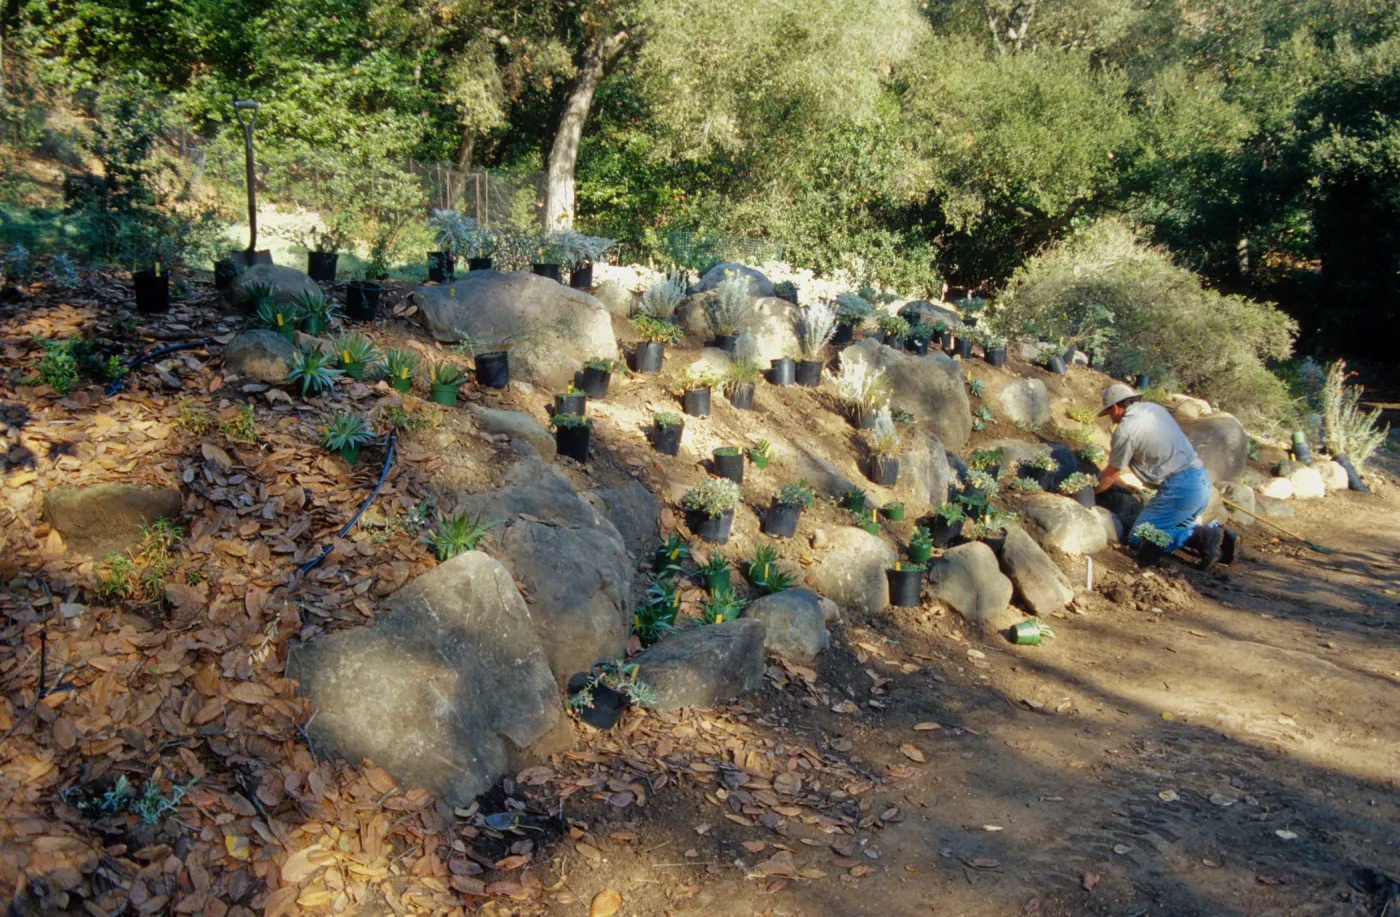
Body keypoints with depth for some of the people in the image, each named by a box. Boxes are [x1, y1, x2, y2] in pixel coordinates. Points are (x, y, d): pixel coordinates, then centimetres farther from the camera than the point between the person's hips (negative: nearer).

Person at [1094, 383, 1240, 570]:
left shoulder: (1125, 430, -10)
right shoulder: (1154, 408, 13)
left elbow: (1109, 477, 0)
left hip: (1180, 488, -9)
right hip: (1202, 482, 9)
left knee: (1138, 538, -3)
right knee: (1179, 526, 28)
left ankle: (1200, 536, -16)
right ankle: (1219, 536, 3)